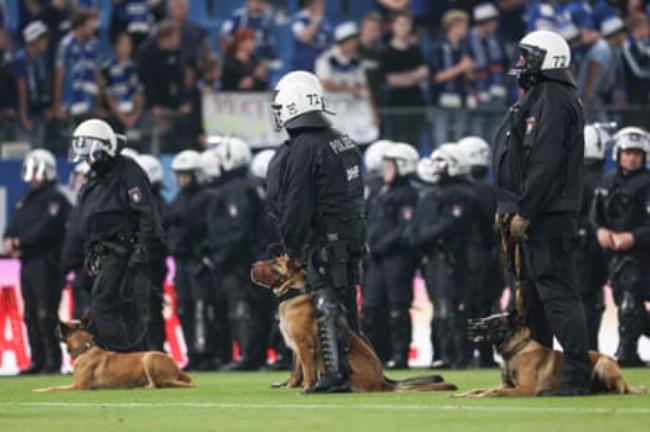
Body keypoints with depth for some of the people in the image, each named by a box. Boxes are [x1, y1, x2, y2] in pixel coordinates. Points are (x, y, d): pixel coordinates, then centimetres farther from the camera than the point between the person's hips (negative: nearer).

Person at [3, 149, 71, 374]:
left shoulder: (55, 199, -6)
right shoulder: (25, 201, 21)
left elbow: (45, 228, -17)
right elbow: (13, 227, 15)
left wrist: (20, 242, -16)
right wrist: (9, 240, -7)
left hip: (46, 263, -9)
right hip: (27, 263, 9)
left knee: (46, 313, -11)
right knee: (31, 315, 9)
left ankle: (53, 360, -9)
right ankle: (37, 361, 14)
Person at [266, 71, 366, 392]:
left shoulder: (302, 149, -14)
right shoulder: (342, 142, 15)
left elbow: (295, 206, -14)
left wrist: (293, 248, -4)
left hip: (324, 241, -9)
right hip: (353, 235, 9)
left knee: (328, 306, -8)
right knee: (346, 304, 13)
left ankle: (336, 373, -12)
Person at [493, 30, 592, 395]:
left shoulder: (551, 100, -14)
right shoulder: (537, 98, 20)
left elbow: (545, 162, -22)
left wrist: (523, 212, -22)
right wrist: (510, 209, 19)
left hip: (548, 215, -11)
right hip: (533, 215, 11)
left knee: (557, 294, -13)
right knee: (533, 296, 16)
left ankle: (578, 377, -16)